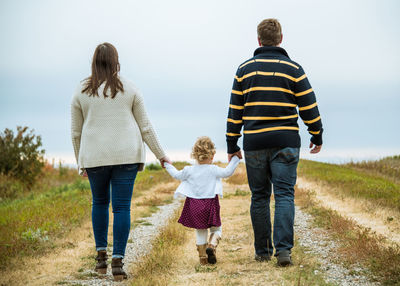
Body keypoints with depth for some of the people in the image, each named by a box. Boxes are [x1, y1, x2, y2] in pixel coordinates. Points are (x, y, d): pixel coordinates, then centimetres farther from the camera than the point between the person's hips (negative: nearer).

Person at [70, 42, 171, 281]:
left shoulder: (82, 92, 3)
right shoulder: (129, 89, 2)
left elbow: (76, 132, 8)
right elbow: (145, 127, 4)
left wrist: (81, 162, 19)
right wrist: (161, 155, 12)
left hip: (95, 156, 1)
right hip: (126, 155, -1)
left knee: (100, 202, 19)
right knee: (122, 207, -1)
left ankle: (101, 255, 19)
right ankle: (118, 261, -7)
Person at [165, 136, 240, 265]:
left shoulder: (190, 170, 0)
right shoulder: (213, 170, -9)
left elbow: (177, 175, 13)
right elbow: (227, 172, -7)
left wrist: (168, 165, 29)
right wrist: (235, 159, 3)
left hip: (194, 205, 2)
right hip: (210, 205, -2)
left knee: (200, 231, 13)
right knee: (216, 229, 12)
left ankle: (202, 257, 13)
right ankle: (212, 245, -17)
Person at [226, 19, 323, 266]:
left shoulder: (245, 69, 4)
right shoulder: (293, 69, -1)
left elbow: (235, 110, 5)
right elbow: (309, 107, 1)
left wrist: (232, 145, 10)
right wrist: (317, 136, 14)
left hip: (254, 144, 2)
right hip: (285, 142, -1)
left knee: (260, 197, 10)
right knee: (284, 195, -2)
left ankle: (263, 251, 14)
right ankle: (283, 249, -15)